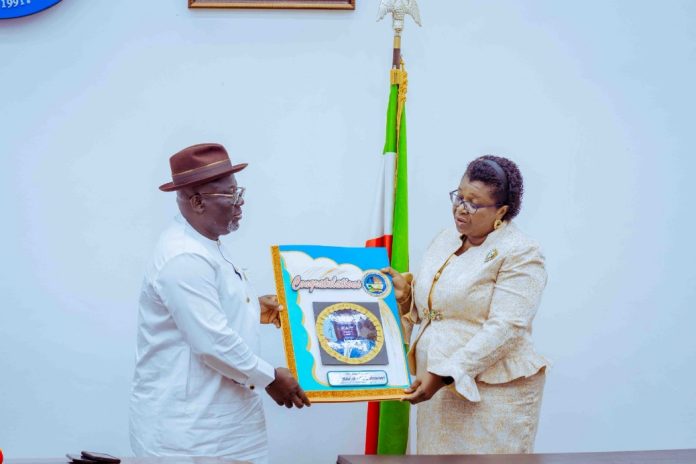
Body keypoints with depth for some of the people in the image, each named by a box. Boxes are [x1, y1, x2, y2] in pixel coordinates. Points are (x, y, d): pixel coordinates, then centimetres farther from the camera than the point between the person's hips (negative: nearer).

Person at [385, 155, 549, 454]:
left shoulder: (520, 254, -10)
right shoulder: (446, 239, 12)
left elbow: (504, 329, -19)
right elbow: (425, 304, 23)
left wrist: (442, 374, -24)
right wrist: (404, 290, 1)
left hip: (493, 394, -6)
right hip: (438, 389, 6)